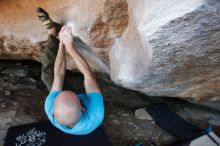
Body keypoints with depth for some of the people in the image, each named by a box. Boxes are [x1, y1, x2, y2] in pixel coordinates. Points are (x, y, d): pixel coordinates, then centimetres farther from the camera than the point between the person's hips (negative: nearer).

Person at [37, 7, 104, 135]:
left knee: (48, 73, -9)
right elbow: (88, 73, -43)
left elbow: (59, 74, -33)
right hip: (86, 102, 1)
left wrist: (62, 44, -30)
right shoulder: (96, 115, -51)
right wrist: (71, 48, -42)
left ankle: (53, 31, 6)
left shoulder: (51, 109, -44)